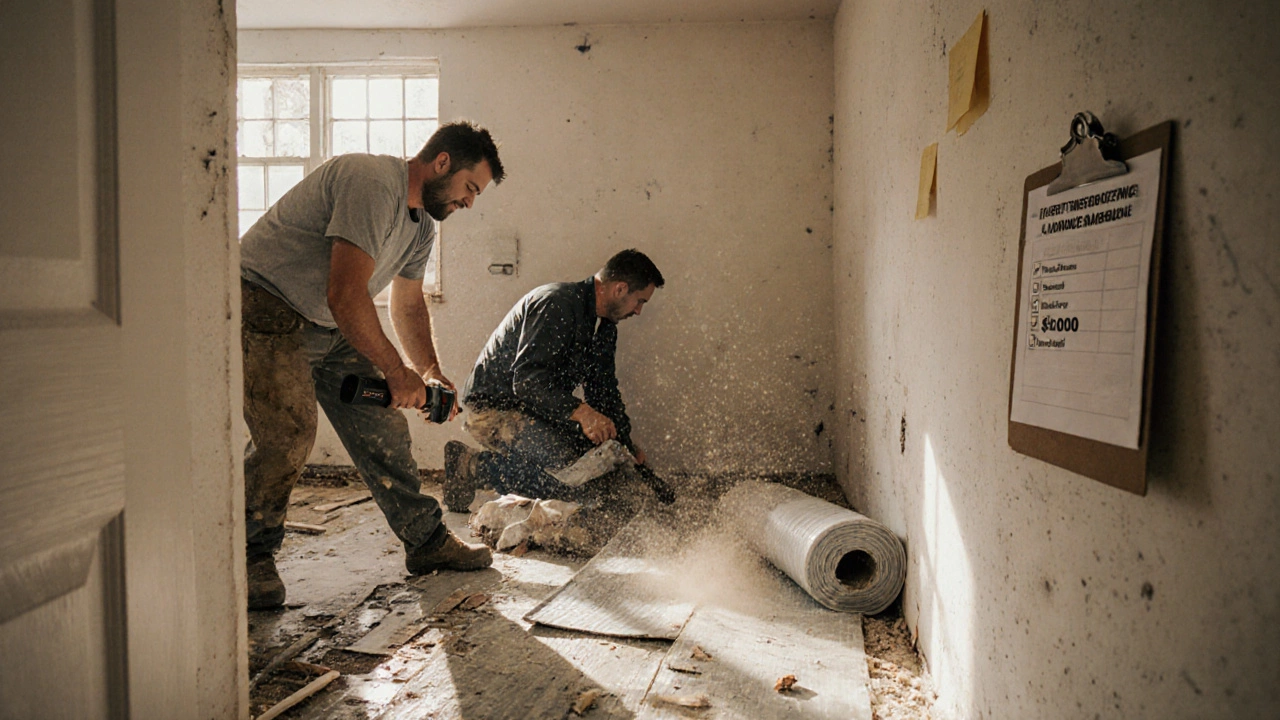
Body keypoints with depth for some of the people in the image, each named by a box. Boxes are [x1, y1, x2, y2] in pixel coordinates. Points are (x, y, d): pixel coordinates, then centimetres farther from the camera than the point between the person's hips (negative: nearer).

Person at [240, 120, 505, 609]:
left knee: (382, 426, 5)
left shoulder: (421, 223, 8)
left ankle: (426, 541, 16)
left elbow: (408, 304, 20)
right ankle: (251, 554, 2)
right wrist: (398, 373, -24)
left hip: (332, 327, 9)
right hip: (266, 310, -9)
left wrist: (429, 370, 6)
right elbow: (345, 296, -31)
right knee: (288, 434, -20)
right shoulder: (372, 184, -25)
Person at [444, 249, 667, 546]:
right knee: (572, 459, -30)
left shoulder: (604, 327, 10)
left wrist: (627, 445, 6)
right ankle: (475, 466, -11)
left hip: (537, 410, 10)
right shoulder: (557, 303, -21)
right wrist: (579, 411, -42)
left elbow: (604, 390, 17)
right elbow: (527, 379, -30)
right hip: (493, 407, -10)